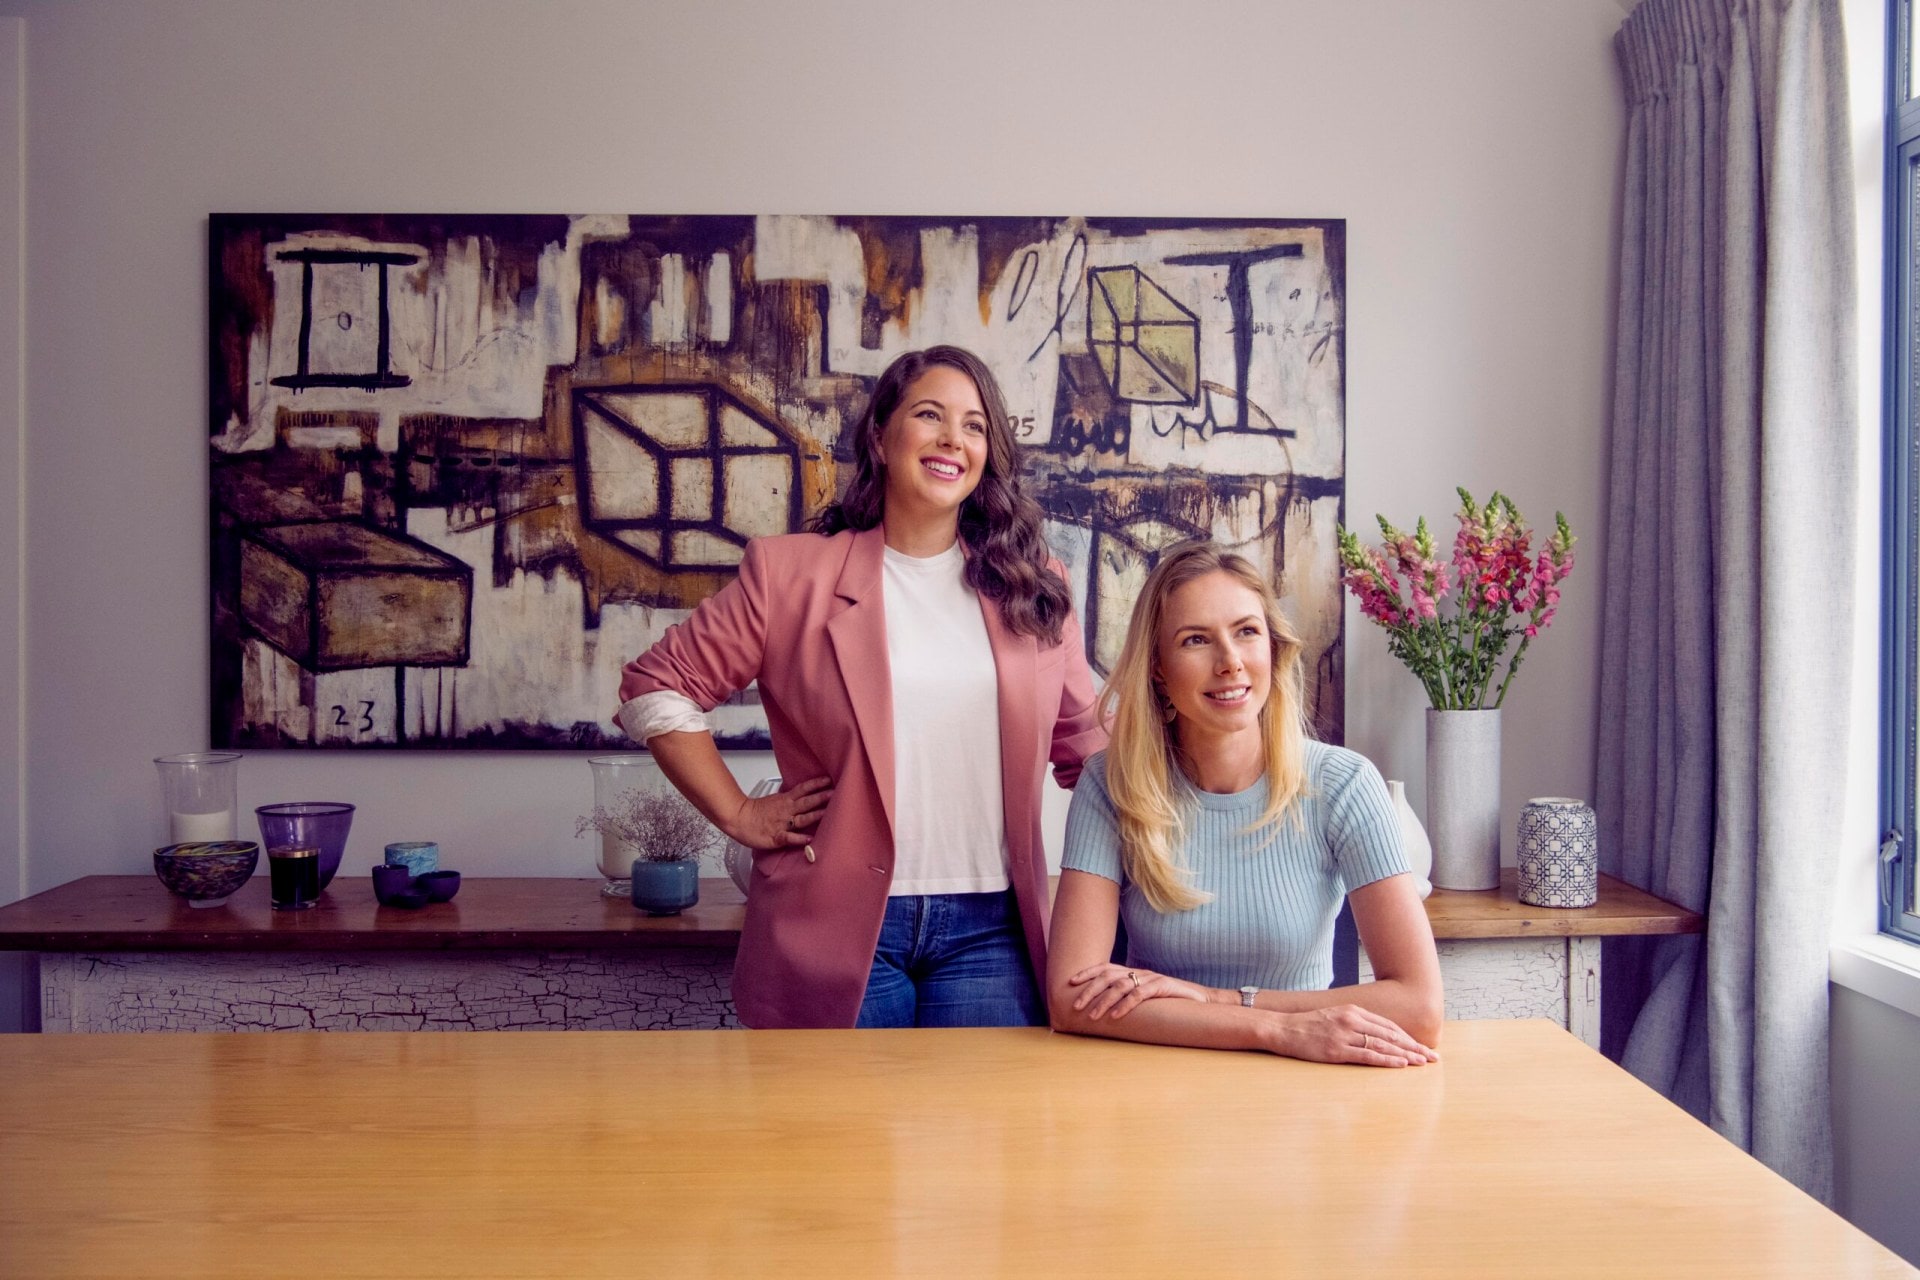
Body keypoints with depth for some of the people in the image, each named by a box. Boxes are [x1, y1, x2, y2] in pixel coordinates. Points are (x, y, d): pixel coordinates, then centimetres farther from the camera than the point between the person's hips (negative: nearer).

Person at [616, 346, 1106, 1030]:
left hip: (987, 929, 2)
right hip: (840, 925, -2)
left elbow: (1086, 739, 15)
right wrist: (740, 816, -2)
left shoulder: (1032, 587, 8)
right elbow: (656, 686, 3)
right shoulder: (792, 573, 0)